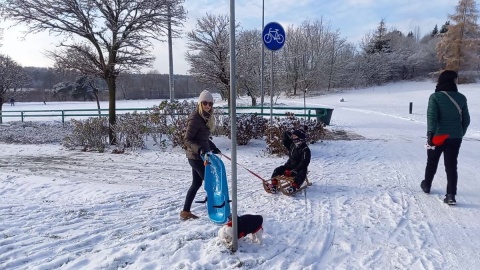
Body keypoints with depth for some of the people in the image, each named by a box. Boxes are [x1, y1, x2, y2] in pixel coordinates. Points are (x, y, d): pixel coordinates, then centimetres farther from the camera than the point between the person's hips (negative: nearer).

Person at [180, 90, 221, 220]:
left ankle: (185, 212, 25)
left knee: (197, 183, 15)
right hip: (196, 156, -9)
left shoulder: (206, 117, 9)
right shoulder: (195, 118, -18)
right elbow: (187, 139, -20)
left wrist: (213, 147, 21)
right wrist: (199, 149, -33)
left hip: (200, 155, 9)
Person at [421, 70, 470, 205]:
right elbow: (466, 119, 9)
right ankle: (451, 195, -1)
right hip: (455, 137, 2)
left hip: (437, 136, -2)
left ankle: (426, 185, 34)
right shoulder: (461, 98, 3)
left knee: (432, 162, 17)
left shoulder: (435, 96, -10)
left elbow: (432, 117, -19)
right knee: (451, 165, 5)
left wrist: (430, 133, -20)